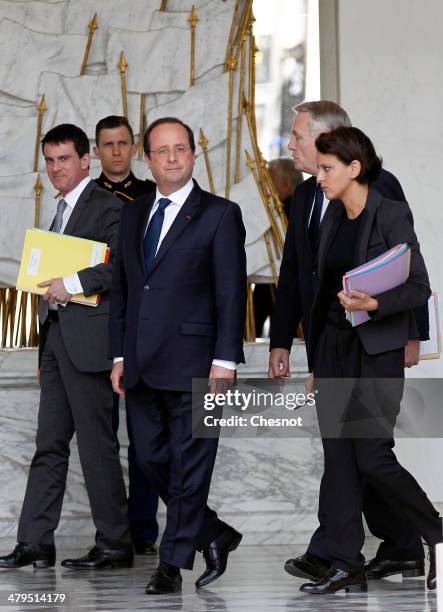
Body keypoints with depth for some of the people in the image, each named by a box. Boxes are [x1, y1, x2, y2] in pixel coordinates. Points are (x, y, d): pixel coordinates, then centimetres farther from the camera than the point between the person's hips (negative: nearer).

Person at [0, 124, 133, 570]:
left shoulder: (107, 207, -7)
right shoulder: (62, 212, 21)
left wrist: (72, 283, -22)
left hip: (87, 340, -9)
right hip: (56, 338, 9)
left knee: (97, 445, -5)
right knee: (49, 445, 7)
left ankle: (114, 545, 2)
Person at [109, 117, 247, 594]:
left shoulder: (220, 214, -2)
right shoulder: (133, 215, 15)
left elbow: (232, 292, -7)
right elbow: (121, 289, 17)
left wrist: (225, 361, -13)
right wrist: (119, 355, 10)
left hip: (191, 363, -6)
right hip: (142, 366, 6)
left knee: (189, 467, -2)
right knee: (152, 460, 9)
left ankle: (173, 564, 6)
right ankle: (215, 536, 25)